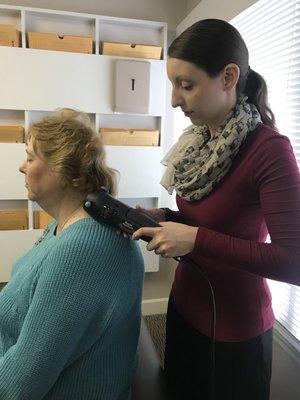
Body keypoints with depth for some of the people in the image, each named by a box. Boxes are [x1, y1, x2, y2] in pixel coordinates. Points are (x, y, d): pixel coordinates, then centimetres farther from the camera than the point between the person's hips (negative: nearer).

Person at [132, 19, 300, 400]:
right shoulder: (197, 140, -1)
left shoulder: (269, 148, -23)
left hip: (235, 327, -7)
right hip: (184, 305, 7)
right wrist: (161, 218, -7)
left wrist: (196, 239, -29)